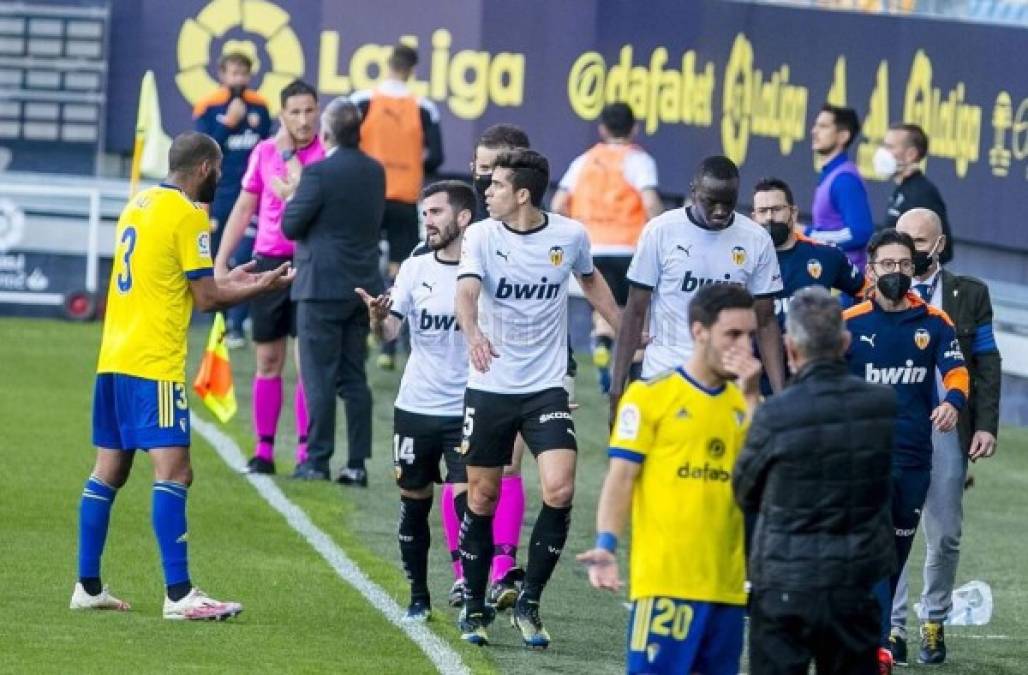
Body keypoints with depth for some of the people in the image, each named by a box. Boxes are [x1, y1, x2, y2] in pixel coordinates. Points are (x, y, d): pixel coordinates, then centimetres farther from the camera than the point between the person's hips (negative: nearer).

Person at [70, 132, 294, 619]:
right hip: (153, 365, -9)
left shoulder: (139, 205, 16)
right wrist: (262, 288, 4)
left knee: (107, 471, 12)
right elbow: (206, 298, -9)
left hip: (113, 359, 9)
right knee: (174, 473, -10)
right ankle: (178, 594, -15)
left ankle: (88, 587, 14)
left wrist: (227, 281, 25)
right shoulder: (187, 215, -10)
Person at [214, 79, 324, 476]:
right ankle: (263, 450, 11)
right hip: (268, 263, 4)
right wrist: (220, 261, 10)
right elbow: (244, 208, 13)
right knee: (268, 362, 7)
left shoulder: (326, 154, -5)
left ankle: (306, 451, -2)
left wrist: (291, 158, -17)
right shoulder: (264, 152, 7)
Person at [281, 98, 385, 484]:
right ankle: (357, 463, 8)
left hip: (323, 287, -7)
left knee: (319, 376, -1)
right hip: (363, 286, 7)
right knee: (353, 378, 9)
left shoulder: (320, 172, -15)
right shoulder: (375, 172, 7)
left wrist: (293, 193, 6)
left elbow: (291, 225, -12)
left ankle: (317, 461, 1)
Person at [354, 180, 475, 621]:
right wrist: (378, 316, -26)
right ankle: (418, 597, 23)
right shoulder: (415, 269, 3)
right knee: (414, 505, 9)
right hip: (415, 407, 3)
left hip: (466, 412, -3)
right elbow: (389, 330, -5)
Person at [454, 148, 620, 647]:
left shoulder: (570, 235, -3)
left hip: (546, 387, 0)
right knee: (482, 499, 6)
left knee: (559, 491, -15)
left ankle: (528, 604, 0)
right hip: (489, 387, 0)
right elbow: (467, 291, -25)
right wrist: (473, 335, -45)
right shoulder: (481, 236, -8)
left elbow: (589, 279, 19)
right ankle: (474, 608, 22)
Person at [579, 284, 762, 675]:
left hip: (726, 583, 5)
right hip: (664, 580, -5)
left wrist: (751, 397, -5)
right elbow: (621, 478, -4)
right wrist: (606, 546, -18)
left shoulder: (745, 403, 13)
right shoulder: (650, 395, -1)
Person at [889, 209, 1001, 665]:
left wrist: (985, 426, -1)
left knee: (944, 537, 4)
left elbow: (986, 364, 6)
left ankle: (934, 622, 19)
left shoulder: (969, 295, 7)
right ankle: (892, 625, 5)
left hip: (947, 429, 1)